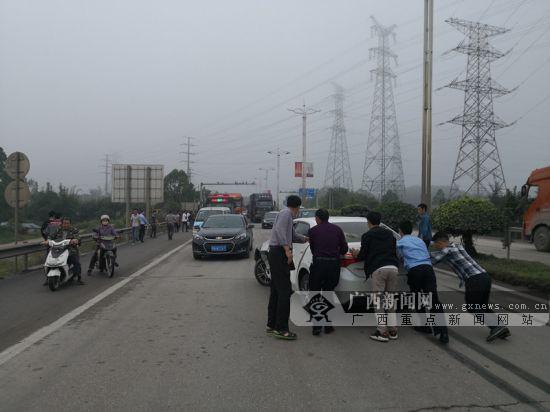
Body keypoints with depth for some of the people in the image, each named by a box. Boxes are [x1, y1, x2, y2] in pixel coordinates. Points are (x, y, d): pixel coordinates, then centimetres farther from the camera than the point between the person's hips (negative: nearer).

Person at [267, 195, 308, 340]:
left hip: (276, 254, 10)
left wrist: (306, 239, 47)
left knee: (275, 291, 12)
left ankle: (271, 325, 19)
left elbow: (293, 236, 33)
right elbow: (279, 230, -23)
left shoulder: (287, 215, 22)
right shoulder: (286, 213, -7)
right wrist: (287, 249, -28)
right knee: (284, 291, -11)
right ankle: (281, 328, -9)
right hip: (279, 254, -10)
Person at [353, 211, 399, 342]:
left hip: (378, 269, -5)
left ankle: (382, 332, -1)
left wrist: (357, 255, 25)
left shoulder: (367, 236, 4)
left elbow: (363, 255, 3)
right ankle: (392, 329, 14)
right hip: (392, 267, 5)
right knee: (390, 299, 13)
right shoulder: (389, 234, 19)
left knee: (378, 300, 0)